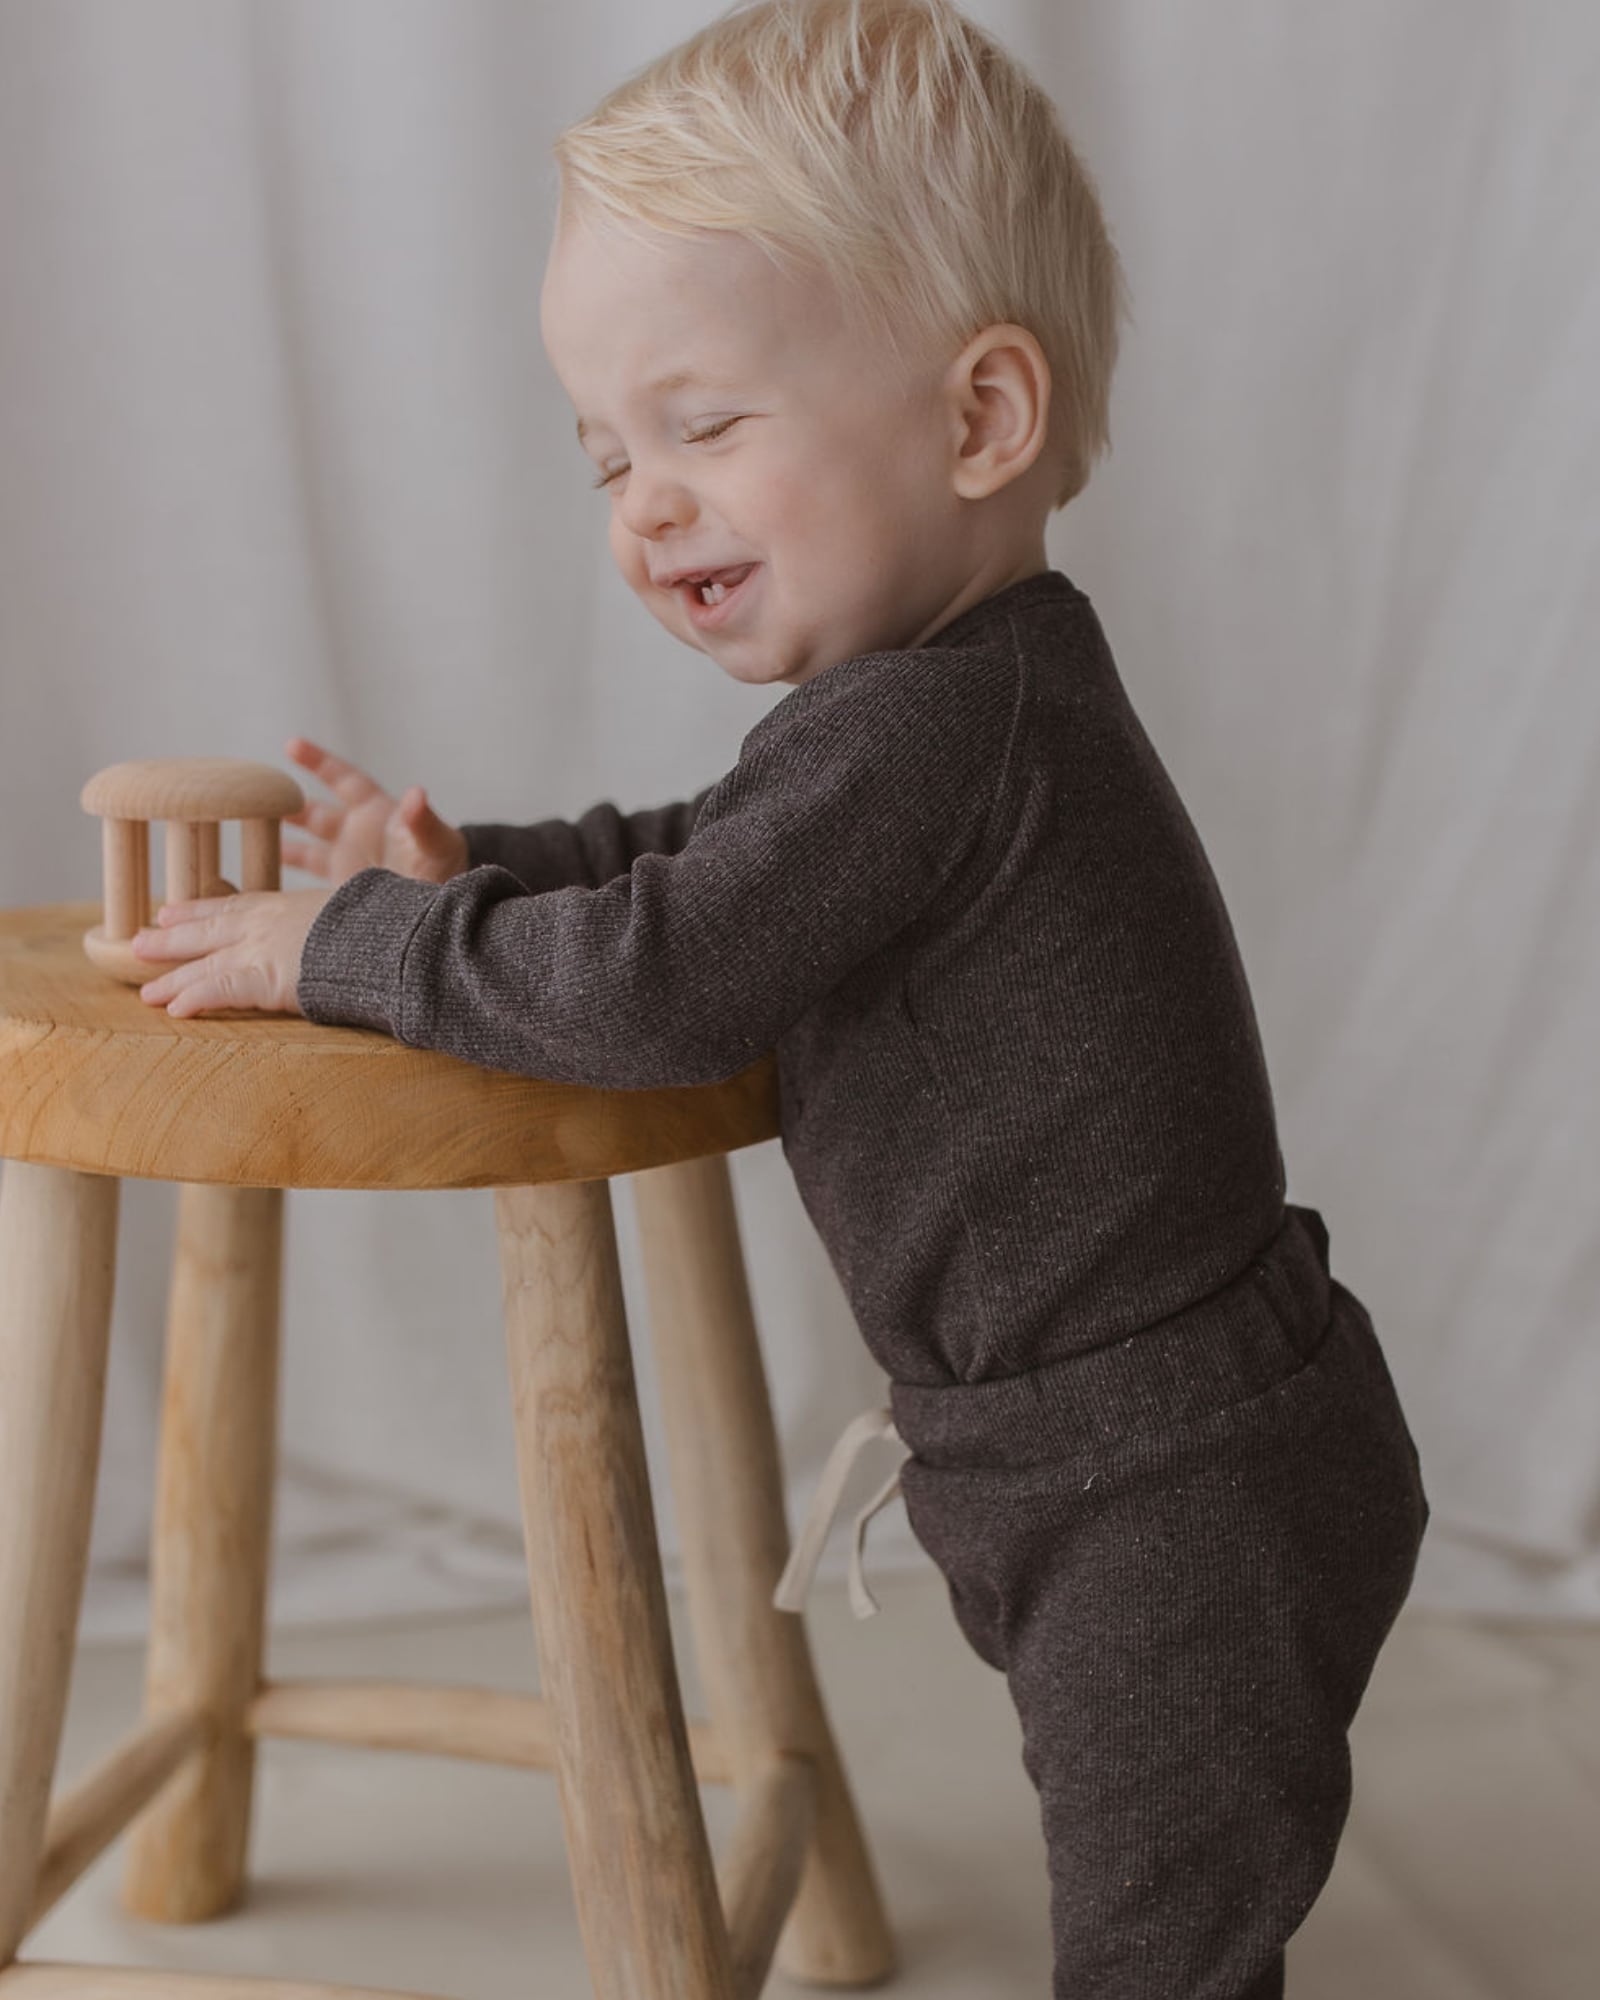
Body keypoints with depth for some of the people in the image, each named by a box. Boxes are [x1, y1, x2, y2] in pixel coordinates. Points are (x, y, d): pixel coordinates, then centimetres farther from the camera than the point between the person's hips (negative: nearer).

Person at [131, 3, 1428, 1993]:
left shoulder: (932, 728, -25)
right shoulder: (968, 700, 10)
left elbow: (647, 991, -25)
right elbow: (699, 848, 23)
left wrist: (343, 946, -11)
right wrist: (469, 868, 9)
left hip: (1176, 1492, -10)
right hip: (1161, 1462, 10)